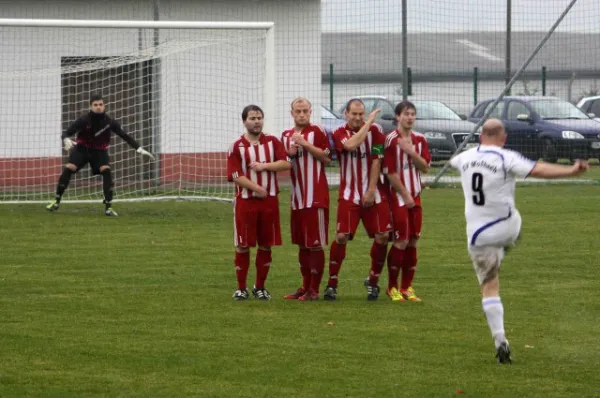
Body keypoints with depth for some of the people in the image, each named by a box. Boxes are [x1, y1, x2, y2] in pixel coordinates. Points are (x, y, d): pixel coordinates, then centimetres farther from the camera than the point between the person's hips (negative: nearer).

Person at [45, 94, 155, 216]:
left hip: (99, 151, 1)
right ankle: (56, 201, -2)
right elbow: (66, 133, -19)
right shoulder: (83, 120, -20)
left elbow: (125, 136, -9)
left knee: (107, 172, -23)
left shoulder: (109, 122, -15)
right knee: (68, 169, -18)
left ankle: (108, 207, -15)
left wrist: (139, 149, -17)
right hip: (82, 149, -1)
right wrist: (67, 140, -44)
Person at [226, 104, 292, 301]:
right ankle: (241, 288, 11)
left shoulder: (272, 142, 6)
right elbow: (236, 176, -10)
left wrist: (264, 166, -17)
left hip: (269, 201, 2)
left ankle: (260, 287, 18)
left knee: (266, 245, 6)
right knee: (243, 246, 1)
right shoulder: (237, 146, -2)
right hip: (245, 201, -2)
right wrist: (257, 188, -16)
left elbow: (286, 163, -6)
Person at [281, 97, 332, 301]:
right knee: (302, 244, 12)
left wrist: (305, 143, -16)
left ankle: (314, 289, -2)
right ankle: (305, 286, 19)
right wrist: (290, 154, -1)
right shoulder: (286, 136, 14)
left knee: (315, 244, -5)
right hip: (297, 197, 7)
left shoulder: (317, 132, -5)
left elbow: (327, 158, -12)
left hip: (316, 196, -7)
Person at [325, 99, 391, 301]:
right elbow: (351, 145, -25)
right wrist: (368, 122, -21)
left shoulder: (375, 130, 0)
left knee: (382, 236, -4)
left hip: (374, 194, 1)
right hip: (349, 195, -1)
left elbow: (376, 161, -4)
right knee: (341, 237, -10)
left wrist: (371, 191, -10)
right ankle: (332, 284, 0)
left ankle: (373, 282, 14)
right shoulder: (339, 134, -2)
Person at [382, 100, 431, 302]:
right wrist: (405, 195, -12)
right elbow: (390, 172, -13)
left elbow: (425, 167, 3)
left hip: (415, 196, 6)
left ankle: (406, 287, 13)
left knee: (413, 241, 6)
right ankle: (392, 287, 3)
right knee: (401, 241, -8)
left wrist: (412, 152, -13)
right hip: (398, 196, -6)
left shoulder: (420, 139, 8)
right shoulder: (391, 140, -12)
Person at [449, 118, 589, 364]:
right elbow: (538, 170, -25)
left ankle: (500, 341, -8)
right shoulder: (507, 159, -13)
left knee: (489, 288, 3)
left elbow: (453, 161, 28)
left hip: (477, 232, 2)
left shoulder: (466, 157, 3)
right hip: (507, 228, -2)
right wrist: (572, 171, -24)